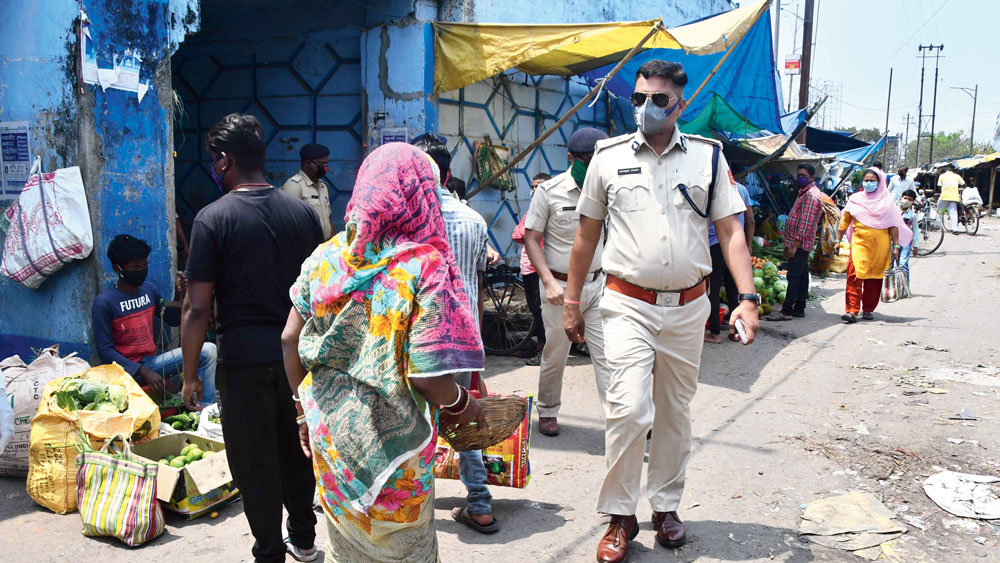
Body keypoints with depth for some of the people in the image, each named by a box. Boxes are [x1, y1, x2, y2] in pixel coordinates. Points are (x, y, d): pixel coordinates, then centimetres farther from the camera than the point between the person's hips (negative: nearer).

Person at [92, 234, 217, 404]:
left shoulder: (150, 289, 7)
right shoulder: (104, 302, -11)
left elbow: (173, 319, 20)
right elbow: (105, 351, -13)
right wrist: (144, 372, -23)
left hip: (152, 360, 7)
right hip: (128, 369, -6)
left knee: (208, 350, -10)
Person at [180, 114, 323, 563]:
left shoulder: (214, 218, -12)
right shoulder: (303, 212, 2)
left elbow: (198, 308, -13)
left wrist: (189, 374, -3)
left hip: (244, 360, -5)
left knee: (254, 460, 10)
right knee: (295, 448, 20)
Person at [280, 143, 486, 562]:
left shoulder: (327, 256, -3)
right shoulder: (425, 266, -18)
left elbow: (290, 339, 2)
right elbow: (426, 375, -22)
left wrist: (305, 408, 14)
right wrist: (462, 405, -3)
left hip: (328, 432, 5)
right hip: (391, 443, -4)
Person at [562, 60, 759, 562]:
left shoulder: (708, 156, 4)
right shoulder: (609, 156, 2)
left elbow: (730, 231, 3)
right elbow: (587, 235, 8)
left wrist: (747, 299, -8)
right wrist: (572, 303, 8)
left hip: (688, 307, 2)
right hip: (629, 305, -2)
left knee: (675, 413, 12)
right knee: (630, 410, -12)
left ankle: (665, 506, 30)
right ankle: (620, 516, 5)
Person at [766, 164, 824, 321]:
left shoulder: (812, 195, -14)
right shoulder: (804, 193, 19)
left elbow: (806, 223, -21)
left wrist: (794, 245, -23)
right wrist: (788, 244, 21)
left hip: (801, 244, -10)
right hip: (799, 244, 10)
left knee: (793, 277, -10)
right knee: (802, 275, 12)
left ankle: (787, 311, -10)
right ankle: (799, 308, 17)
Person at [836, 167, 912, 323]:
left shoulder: (886, 201, 7)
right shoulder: (855, 199, 9)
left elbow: (893, 225, 7)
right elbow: (845, 221, 13)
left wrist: (896, 246, 2)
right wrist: (838, 240, 9)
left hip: (880, 245, 0)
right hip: (859, 243, 0)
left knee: (874, 278, 4)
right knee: (854, 275, -14)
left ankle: (868, 310, 17)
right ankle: (852, 310, -16)